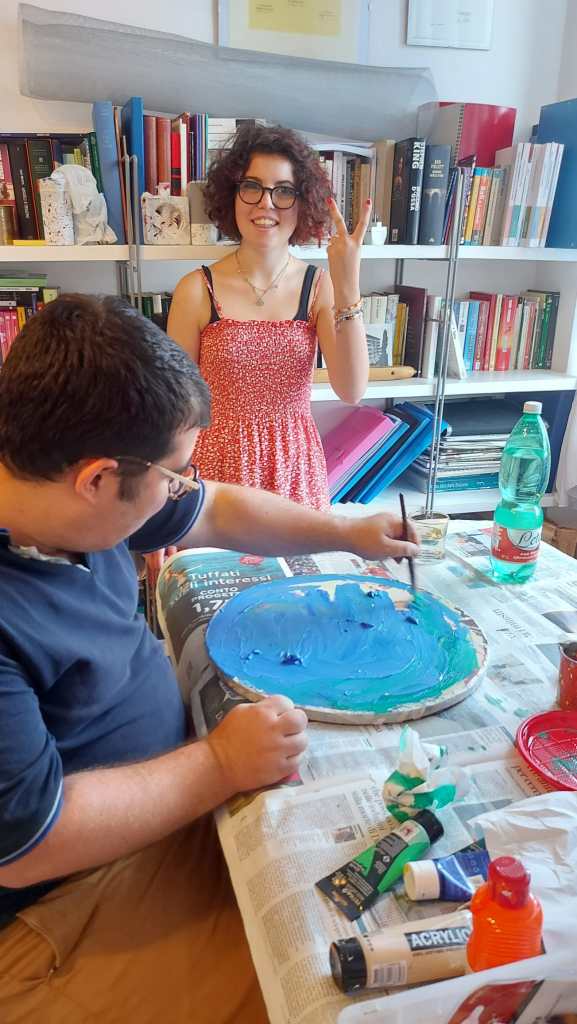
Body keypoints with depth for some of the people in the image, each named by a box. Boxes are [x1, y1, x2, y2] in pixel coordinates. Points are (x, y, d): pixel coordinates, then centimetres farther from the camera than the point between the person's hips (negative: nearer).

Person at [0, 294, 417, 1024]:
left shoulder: (61, 494, -7)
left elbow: (217, 512, 8)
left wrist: (348, 534, 13)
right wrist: (218, 766, -21)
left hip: (165, 795, 8)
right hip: (64, 903, -7)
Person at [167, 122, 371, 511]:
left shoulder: (321, 288, -4)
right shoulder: (197, 290, -8)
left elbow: (352, 391, -15)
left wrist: (348, 287, -23)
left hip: (295, 465, 2)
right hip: (219, 463, -1)